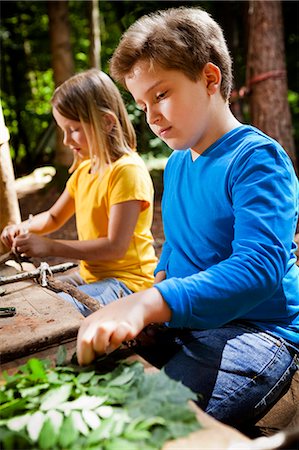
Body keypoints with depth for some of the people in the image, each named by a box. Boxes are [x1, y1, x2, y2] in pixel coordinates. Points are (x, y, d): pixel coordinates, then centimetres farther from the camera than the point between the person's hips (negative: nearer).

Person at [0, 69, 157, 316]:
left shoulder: (127, 170, -19)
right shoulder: (85, 169, 10)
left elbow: (115, 247, -22)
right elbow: (54, 217, 21)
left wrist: (49, 246, -21)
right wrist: (22, 228, 0)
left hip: (126, 282, -9)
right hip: (91, 275, 9)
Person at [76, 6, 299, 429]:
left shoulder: (257, 160, -15)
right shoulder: (176, 163, 10)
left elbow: (259, 268, -30)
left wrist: (147, 303, -42)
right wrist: (158, 282, 0)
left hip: (256, 330, -7)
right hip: (183, 323, 7)